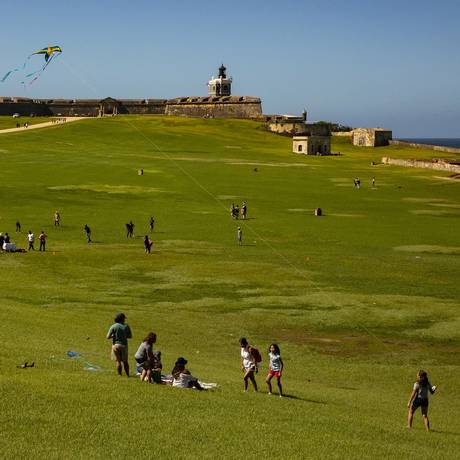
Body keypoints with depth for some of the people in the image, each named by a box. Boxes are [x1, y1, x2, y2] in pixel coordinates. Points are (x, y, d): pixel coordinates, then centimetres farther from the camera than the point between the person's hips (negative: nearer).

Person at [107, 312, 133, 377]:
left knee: (118, 361, 3)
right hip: (124, 345, 2)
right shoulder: (126, 326, -2)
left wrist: (114, 336, 8)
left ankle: (119, 375, 2)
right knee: (125, 361, 14)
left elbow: (108, 337, -10)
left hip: (116, 344, -2)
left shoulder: (113, 326, -7)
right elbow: (130, 336, 8)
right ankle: (127, 375, 20)